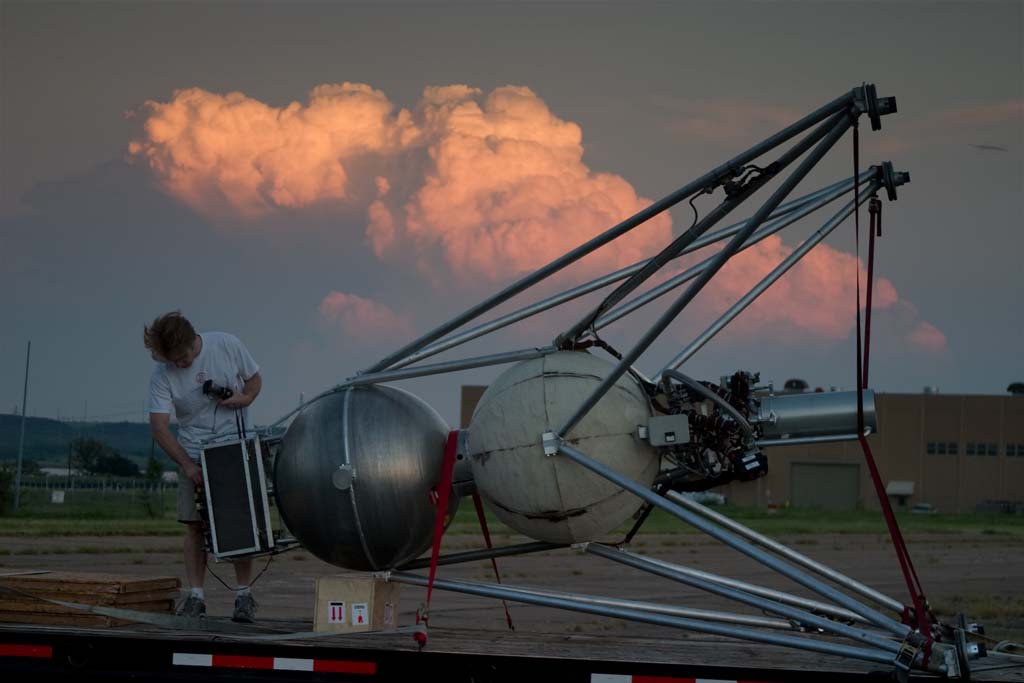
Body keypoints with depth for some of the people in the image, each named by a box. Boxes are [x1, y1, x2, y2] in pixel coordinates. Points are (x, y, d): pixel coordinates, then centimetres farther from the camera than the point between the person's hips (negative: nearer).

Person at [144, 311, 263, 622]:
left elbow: (254, 379, 5)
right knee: (195, 524, -3)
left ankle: (244, 595, 3)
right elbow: (159, 428, -13)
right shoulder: (162, 375, -13)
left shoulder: (226, 345, -11)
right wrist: (188, 465, -20)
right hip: (193, 453, 0)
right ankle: (195, 596, 0)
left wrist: (245, 398, -17)